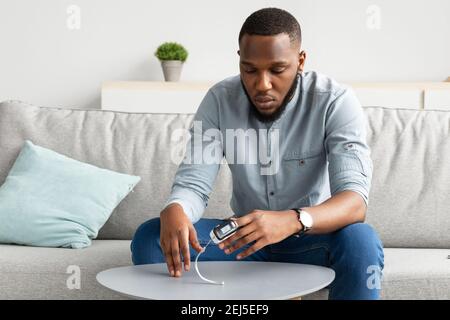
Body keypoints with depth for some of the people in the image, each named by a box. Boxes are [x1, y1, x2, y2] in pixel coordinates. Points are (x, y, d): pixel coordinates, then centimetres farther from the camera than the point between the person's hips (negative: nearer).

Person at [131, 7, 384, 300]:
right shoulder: (220, 99, -10)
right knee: (150, 238, -18)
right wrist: (174, 210, -39)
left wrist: (292, 221, -50)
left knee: (360, 241, -36)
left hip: (313, 238, -2)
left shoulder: (335, 101, -19)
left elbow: (355, 201, -29)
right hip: (245, 238, 3)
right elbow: (193, 184, -13)